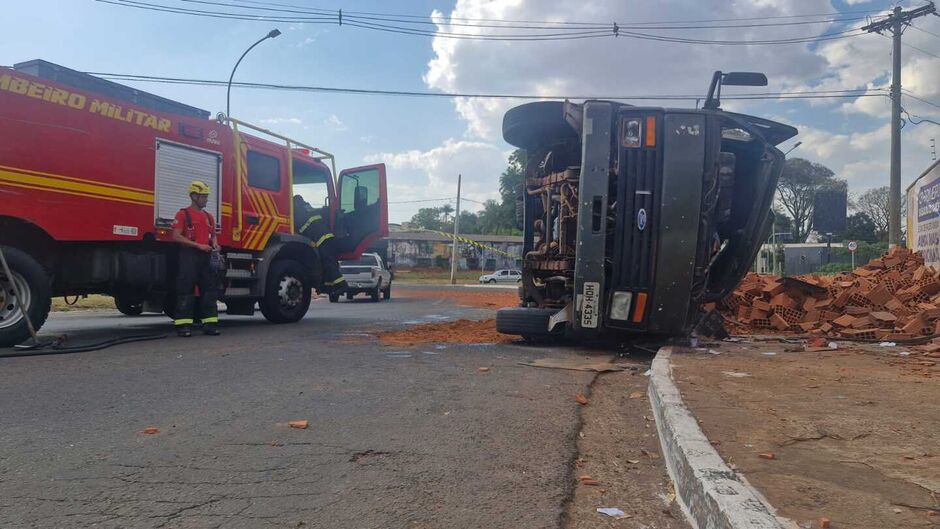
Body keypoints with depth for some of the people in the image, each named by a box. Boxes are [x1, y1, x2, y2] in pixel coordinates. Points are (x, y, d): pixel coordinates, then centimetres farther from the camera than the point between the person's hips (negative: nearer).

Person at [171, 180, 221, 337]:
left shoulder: (209, 216, 17)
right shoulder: (183, 214, -2)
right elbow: (176, 236, -10)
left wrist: (214, 243, 3)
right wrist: (198, 245, -17)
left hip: (205, 257, 6)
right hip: (189, 256, -6)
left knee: (209, 290, 4)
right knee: (186, 291, -6)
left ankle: (210, 323, 7)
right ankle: (183, 325, -4)